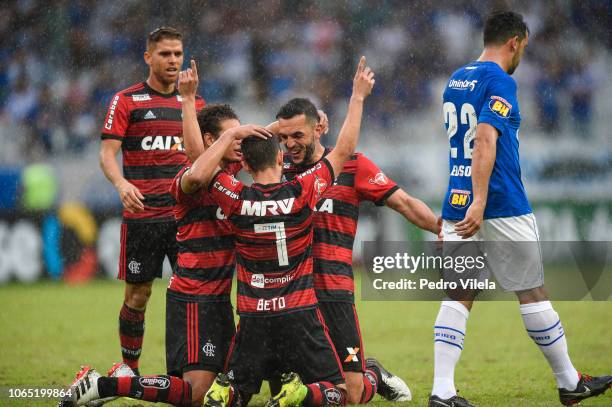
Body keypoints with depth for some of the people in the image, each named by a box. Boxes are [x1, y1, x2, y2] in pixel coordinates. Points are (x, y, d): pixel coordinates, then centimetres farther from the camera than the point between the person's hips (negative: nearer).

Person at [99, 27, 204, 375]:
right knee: (138, 294, 2)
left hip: (186, 212, 3)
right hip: (142, 213, -3)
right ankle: (129, 370, 14)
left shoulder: (194, 103, 13)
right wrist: (122, 183, -24)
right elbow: (108, 153, -6)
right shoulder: (127, 101, 1)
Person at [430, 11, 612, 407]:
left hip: (457, 205, 7)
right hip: (501, 207, -7)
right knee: (533, 293, 5)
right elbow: (485, 140, -23)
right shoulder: (500, 82, -11)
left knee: (458, 297, 2)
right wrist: (479, 203, -29)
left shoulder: (456, 80, 15)